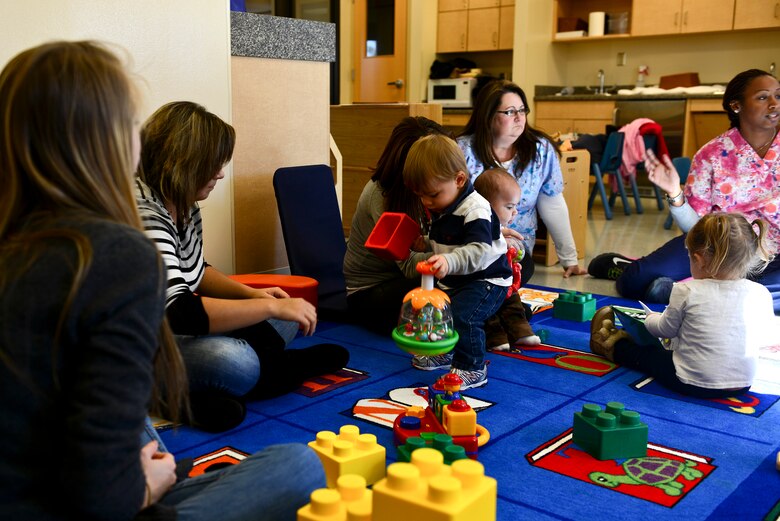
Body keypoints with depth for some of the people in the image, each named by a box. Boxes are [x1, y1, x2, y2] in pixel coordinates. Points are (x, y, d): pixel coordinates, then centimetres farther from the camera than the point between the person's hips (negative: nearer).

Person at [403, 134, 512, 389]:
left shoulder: (475, 210, -25)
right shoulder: (439, 209, 5)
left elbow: (480, 251, -38)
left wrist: (449, 262, -51)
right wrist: (424, 243, 6)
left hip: (486, 279, -10)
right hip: (452, 281, 10)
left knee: (463, 316, -26)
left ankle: (473, 369, -9)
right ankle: (442, 351, 36)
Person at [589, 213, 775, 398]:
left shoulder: (687, 292, -17)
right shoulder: (762, 294, -8)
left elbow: (666, 329, -1)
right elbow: (766, 336, 9)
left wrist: (651, 319, 21)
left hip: (693, 384, -5)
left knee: (647, 354, 22)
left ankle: (613, 345, 46)